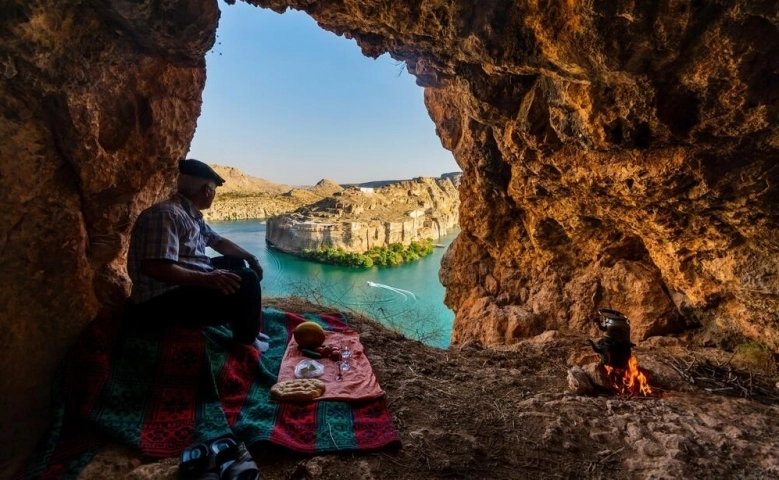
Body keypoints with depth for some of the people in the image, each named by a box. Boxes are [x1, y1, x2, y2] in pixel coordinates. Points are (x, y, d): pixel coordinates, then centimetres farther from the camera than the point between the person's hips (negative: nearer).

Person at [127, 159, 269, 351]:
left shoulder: (192, 215, 10)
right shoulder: (166, 214, -21)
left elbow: (218, 241, 24)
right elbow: (154, 268, -31)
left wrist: (249, 257, 12)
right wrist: (206, 279, -34)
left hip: (187, 283, 11)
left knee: (236, 262, 21)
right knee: (246, 281, -20)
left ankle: (249, 327, 23)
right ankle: (245, 341, 3)